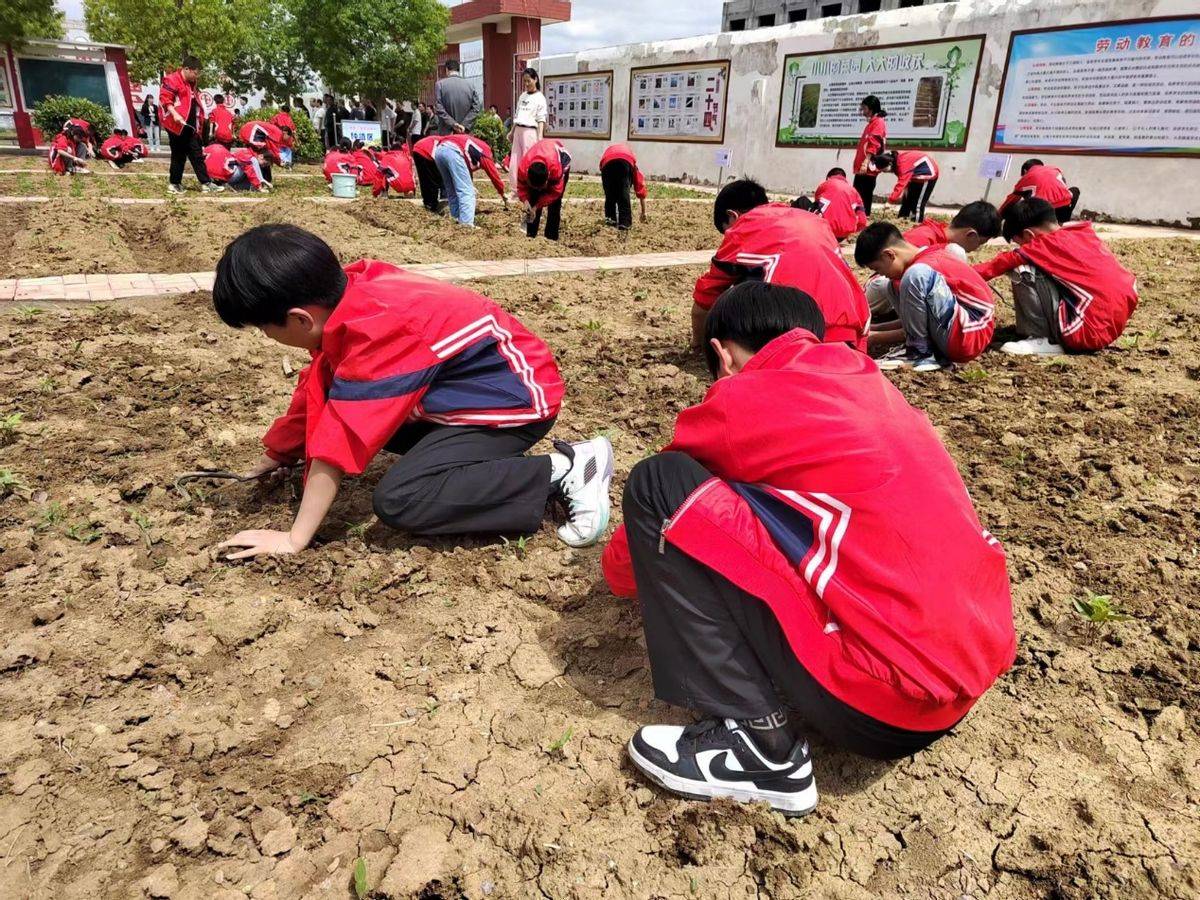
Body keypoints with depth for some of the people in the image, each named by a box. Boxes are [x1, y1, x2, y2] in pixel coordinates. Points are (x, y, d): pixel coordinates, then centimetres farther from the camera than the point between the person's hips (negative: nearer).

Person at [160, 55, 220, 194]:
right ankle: (174, 183, 8)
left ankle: (206, 183, 8)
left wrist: (199, 122, 22)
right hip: (178, 126, -8)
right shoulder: (171, 80, -11)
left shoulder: (191, 83, 17)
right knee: (178, 155, -1)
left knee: (197, 155, 6)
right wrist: (174, 114, -29)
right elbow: (165, 98, -17)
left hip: (190, 127, 8)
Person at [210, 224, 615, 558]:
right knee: (351, 408, 12)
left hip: (517, 394, -9)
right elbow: (317, 394, 10)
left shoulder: (378, 331, -29)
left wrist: (294, 539, -21)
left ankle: (564, 472, -15)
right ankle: (486, 460, 7)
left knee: (398, 500, -21)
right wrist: (275, 457, 18)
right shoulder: (349, 296, -3)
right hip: (469, 384, 10)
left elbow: (338, 442, -28)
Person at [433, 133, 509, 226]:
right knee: (466, 191, -6)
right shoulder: (485, 152, 21)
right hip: (453, 152, -8)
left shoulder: (472, 145, 39)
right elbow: (494, 174, 26)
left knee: (451, 190, 21)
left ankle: (456, 218, 20)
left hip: (438, 150, 8)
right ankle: (466, 224, -15)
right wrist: (503, 194, 39)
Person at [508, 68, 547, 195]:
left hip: (530, 131, -7)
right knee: (514, 162, 4)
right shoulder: (522, 96, 17)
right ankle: (516, 190, 11)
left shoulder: (540, 98, -2)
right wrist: (512, 131, 20)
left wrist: (540, 137, -18)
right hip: (518, 130, 7)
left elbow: (541, 120, -8)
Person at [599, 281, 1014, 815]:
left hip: (880, 701, -8)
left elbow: (628, 558, 12)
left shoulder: (737, 402, -4)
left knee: (660, 487, -6)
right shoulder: (866, 381, 15)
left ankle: (763, 743, -3)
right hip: (975, 671, 8)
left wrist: (623, 567, 36)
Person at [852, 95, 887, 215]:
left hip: (867, 168, -10)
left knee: (864, 198, -10)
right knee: (858, 197, 9)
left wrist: (866, 163, -25)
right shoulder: (872, 122, 22)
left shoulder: (878, 122, -7)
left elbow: (873, 144, -17)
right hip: (862, 168, 10)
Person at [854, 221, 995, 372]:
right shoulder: (930, 255, 13)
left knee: (915, 275, -28)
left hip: (969, 338, -10)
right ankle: (933, 351, 2)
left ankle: (920, 351, -11)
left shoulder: (922, 269, -16)